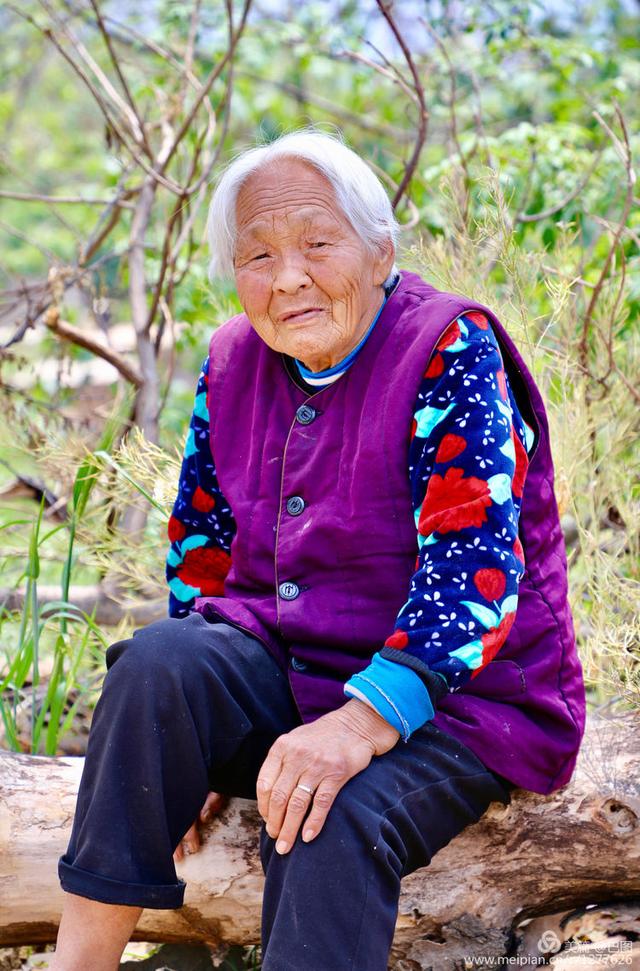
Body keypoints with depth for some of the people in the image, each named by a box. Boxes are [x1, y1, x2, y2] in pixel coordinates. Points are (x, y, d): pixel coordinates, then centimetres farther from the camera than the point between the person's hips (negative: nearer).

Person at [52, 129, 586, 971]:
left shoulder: (449, 350, -14)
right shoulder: (236, 362, 6)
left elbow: (477, 567, -22)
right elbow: (200, 546, 13)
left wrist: (365, 720, -34)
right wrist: (177, 743, 2)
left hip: (455, 698, -5)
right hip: (282, 666, 5)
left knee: (331, 824, -34)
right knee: (158, 662, -25)